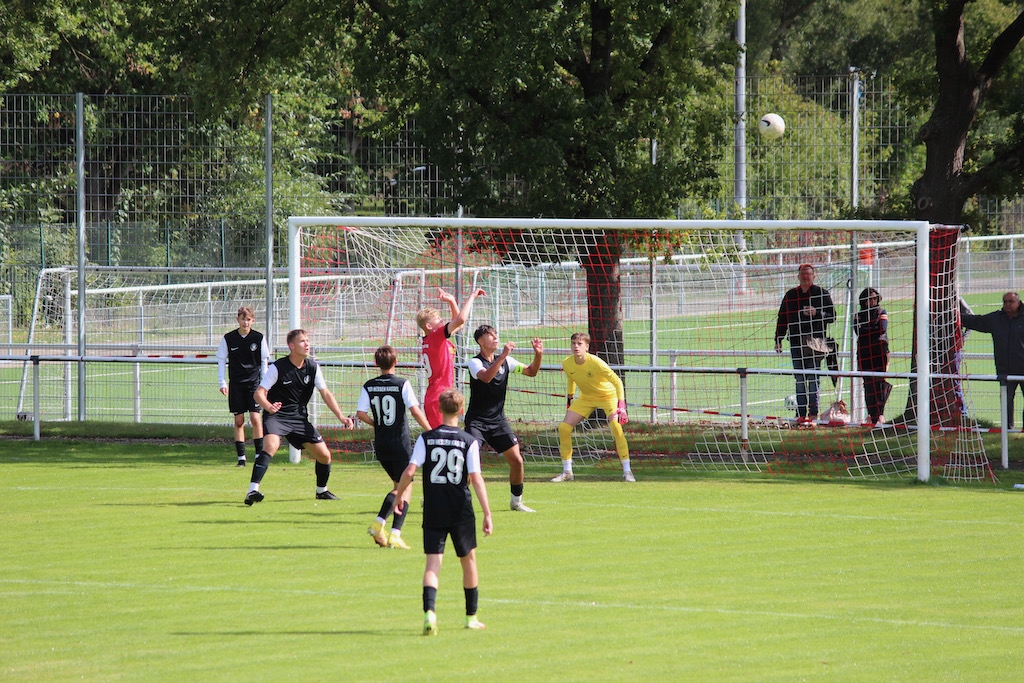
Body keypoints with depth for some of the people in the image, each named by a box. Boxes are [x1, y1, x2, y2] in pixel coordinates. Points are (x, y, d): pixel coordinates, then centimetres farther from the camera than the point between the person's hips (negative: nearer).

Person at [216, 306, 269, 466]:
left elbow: (264, 361, 7)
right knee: (239, 420, 2)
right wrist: (222, 383, 0)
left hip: (254, 382, -1)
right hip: (236, 383, 1)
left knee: (255, 417, -10)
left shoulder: (259, 338, -1)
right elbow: (221, 360, 6)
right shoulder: (228, 339, -2)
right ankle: (241, 457, 8)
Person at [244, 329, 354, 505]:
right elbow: (258, 393, -18)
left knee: (324, 455, 3)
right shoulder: (278, 367, -16)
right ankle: (252, 491, -38)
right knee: (271, 445, -34)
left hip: (299, 418, 5)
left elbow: (325, 394, 7)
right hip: (277, 416, -5)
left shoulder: (312, 367, -1)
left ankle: (321, 490, 32)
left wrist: (341, 417, -2)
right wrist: (268, 406, -40)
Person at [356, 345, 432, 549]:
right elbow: (415, 410, -17)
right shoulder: (402, 384, -9)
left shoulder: (369, 386, 2)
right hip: (400, 444, -5)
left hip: (380, 445, 5)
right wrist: (430, 431, -6)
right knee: (405, 488, 4)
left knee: (398, 485, 21)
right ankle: (395, 534, -8)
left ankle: (378, 524, 7)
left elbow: (361, 413, -4)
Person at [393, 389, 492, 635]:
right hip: (461, 512, 0)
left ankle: (429, 612, -25)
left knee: (433, 563, -2)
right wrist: (487, 514, -10)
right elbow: (476, 478, -11)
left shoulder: (426, 438, -2)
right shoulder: (469, 442, -5)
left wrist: (399, 496, 8)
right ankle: (471, 617, 25)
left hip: (433, 511, 0)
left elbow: (410, 470, -9)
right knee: (469, 561, 17)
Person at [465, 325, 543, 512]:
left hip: (498, 420, 5)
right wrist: (503, 356, -38)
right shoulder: (475, 362, -10)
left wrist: (538, 354, -7)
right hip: (477, 421, -5)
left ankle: (516, 501, 18)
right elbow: (486, 377, -31)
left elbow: (531, 371, 11)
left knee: (517, 461, 0)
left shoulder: (505, 361, 6)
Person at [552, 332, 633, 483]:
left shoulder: (595, 363, -30)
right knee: (564, 427, -6)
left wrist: (621, 407, -33)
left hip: (608, 395, -5)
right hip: (586, 398, 5)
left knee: (616, 427, -27)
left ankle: (627, 471, -19)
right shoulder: (567, 364, -14)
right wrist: (569, 401, 15)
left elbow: (617, 382, -27)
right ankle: (567, 472, 8)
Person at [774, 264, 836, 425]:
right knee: (800, 379, 4)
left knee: (812, 378, -6)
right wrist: (778, 340, 12)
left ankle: (813, 415, -6)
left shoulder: (822, 293, 3)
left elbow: (832, 316, 2)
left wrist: (817, 313, -16)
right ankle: (801, 415, 5)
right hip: (796, 343, 4)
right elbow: (782, 318, 18)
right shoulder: (790, 295, 13)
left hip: (816, 341, -4)